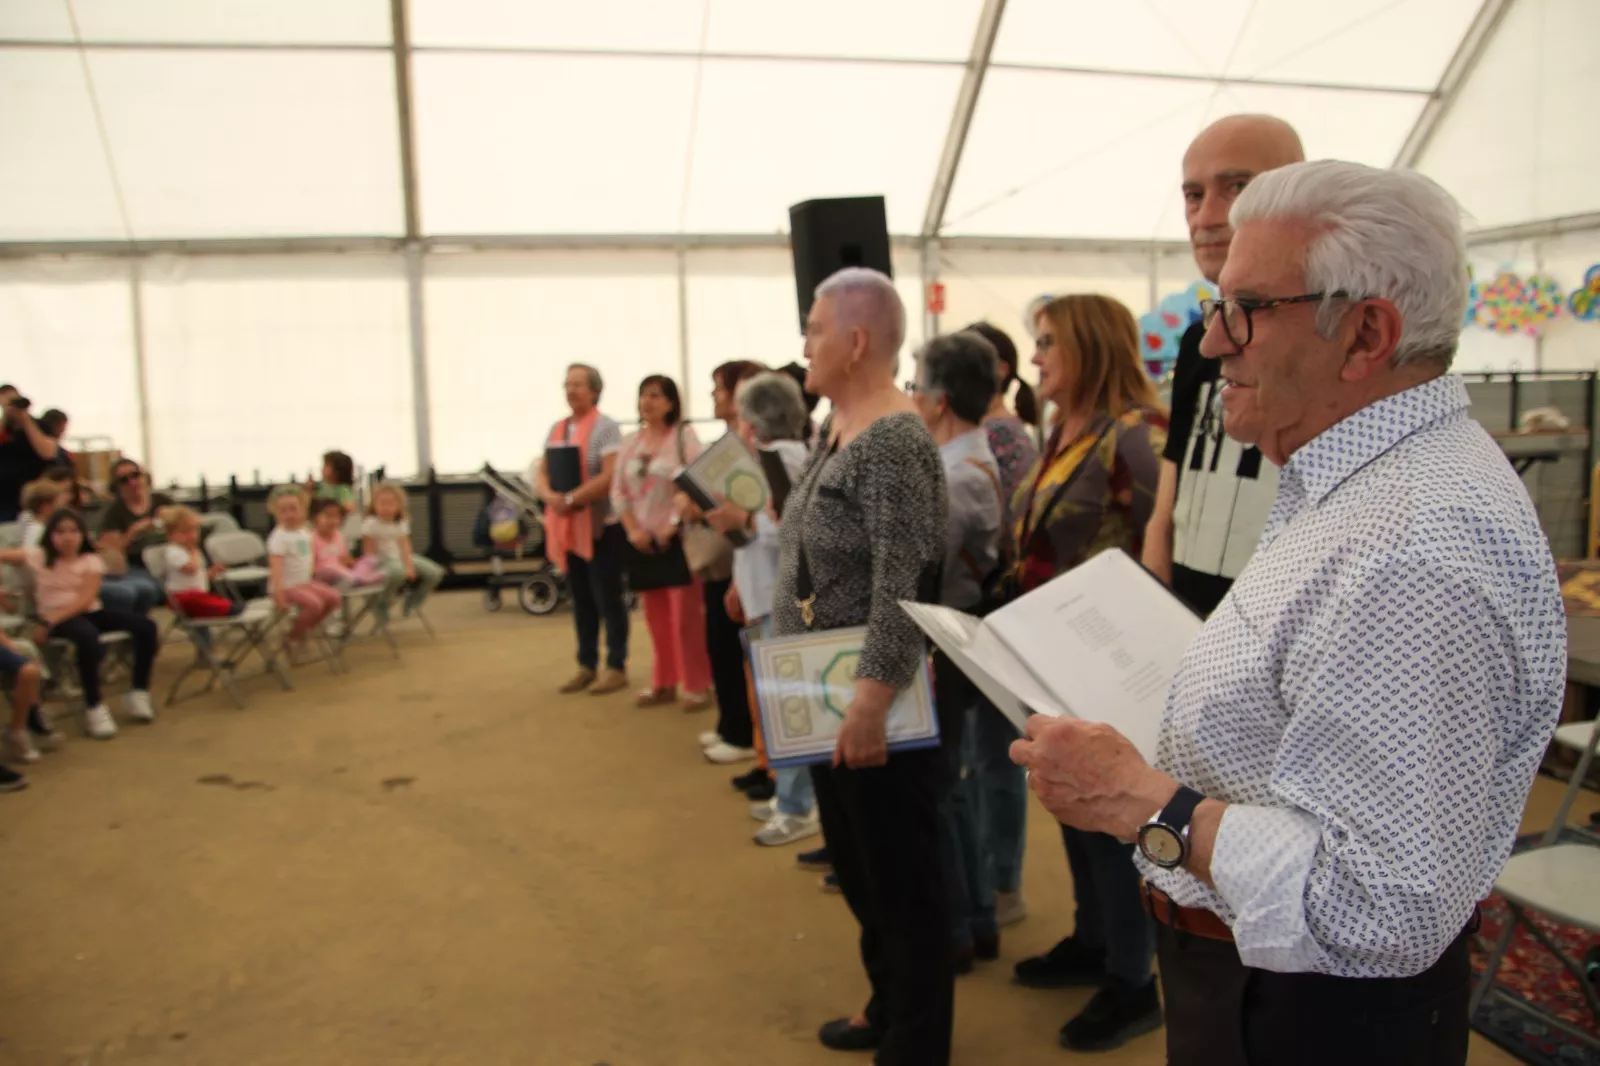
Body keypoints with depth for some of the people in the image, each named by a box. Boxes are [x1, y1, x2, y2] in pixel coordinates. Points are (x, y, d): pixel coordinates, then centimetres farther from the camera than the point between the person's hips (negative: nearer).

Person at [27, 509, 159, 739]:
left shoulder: (91, 560, 3)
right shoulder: (38, 556, -1)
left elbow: (85, 599, -9)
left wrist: (56, 616, -24)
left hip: (89, 611, 4)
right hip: (55, 617, -4)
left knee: (145, 626, -11)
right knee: (88, 637, -38)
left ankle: (138, 692, 0)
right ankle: (94, 708, -27)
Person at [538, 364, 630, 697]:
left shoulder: (606, 427, -7)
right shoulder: (556, 429, 14)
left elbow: (610, 476, -18)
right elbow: (541, 473, 10)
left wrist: (571, 499, -21)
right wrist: (551, 497, -12)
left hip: (601, 525, -7)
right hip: (567, 527, 7)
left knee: (608, 599, -1)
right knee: (581, 600, 12)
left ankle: (616, 667, 8)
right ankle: (586, 666, 21)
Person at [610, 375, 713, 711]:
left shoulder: (684, 436, -5)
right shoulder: (630, 441, 9)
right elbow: (618, 491, 9)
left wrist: (673, 526, -16)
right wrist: (632, 529, -3)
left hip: (678, 537, -5)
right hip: (643, 539, 5)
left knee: (686, 614, -4)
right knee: (655, 615, 11)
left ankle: (697, 685, 4)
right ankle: (663, 683, 22)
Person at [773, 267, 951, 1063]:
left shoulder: (894, 441, -21)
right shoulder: (834, 428, 9)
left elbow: (901, 588, -27)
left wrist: (871, 701, -29)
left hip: (875, 703, -10)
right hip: (829, 695, 10)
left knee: (900, 875, 6)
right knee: (855, 864, 22)